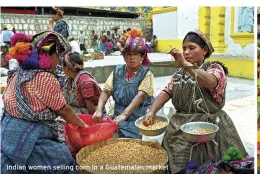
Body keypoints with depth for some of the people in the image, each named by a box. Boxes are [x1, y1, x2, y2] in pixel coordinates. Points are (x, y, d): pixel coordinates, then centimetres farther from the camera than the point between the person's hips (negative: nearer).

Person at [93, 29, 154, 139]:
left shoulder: (146, 73, -4)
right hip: (118, 117, 4)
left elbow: (141, 95, -16)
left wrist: (124, 114, -27)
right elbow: (106, 91, 1)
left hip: (139, 118, -3)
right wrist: (99, 110, -15)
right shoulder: (117, 71, 7)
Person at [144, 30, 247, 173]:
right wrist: (152, 111, -14)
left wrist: (184, 63, -35)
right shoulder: (179, 74, 14)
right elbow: (166, 92, 3)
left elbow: (210, 82, -25)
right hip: (180, 127, 5)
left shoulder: (215, 68, -3)